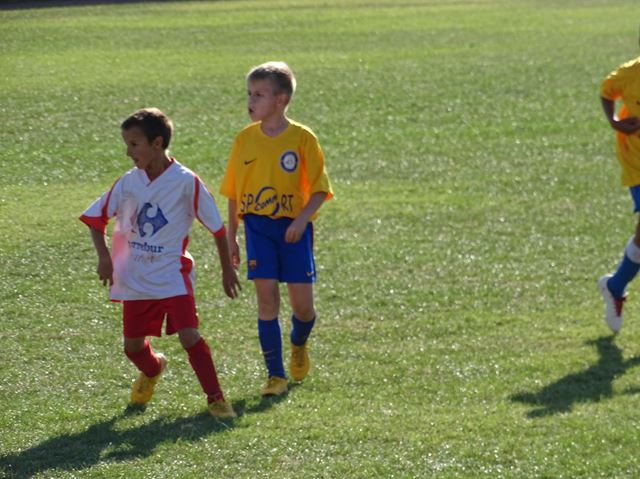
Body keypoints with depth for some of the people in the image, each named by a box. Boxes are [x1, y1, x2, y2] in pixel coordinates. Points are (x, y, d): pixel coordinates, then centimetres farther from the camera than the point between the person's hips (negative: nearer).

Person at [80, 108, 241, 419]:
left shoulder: (186, 182, -12)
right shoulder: (129, 182, -1)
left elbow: (217, 227, -3)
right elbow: (96, 218, 8)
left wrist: (227, 270, 2)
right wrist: (104, 256, -7)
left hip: (173, 274, -4)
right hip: (135, 278, 4)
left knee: (189, 335, -18)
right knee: (133, 345, 9)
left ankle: (215, 399, -4)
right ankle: (152, 370, 44)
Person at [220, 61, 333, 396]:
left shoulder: (302, 138, -5)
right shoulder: (246, 139, 4)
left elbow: (319, 190, -4)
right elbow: (233, 192, 11)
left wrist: (302, 219, -20)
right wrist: (231, 237, 11)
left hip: (293, 228, -2)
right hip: (257, 227, 2)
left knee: (302, 302, -1)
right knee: (266, 298, -5)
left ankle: (299, 344, 34)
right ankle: (275, 375, 1)